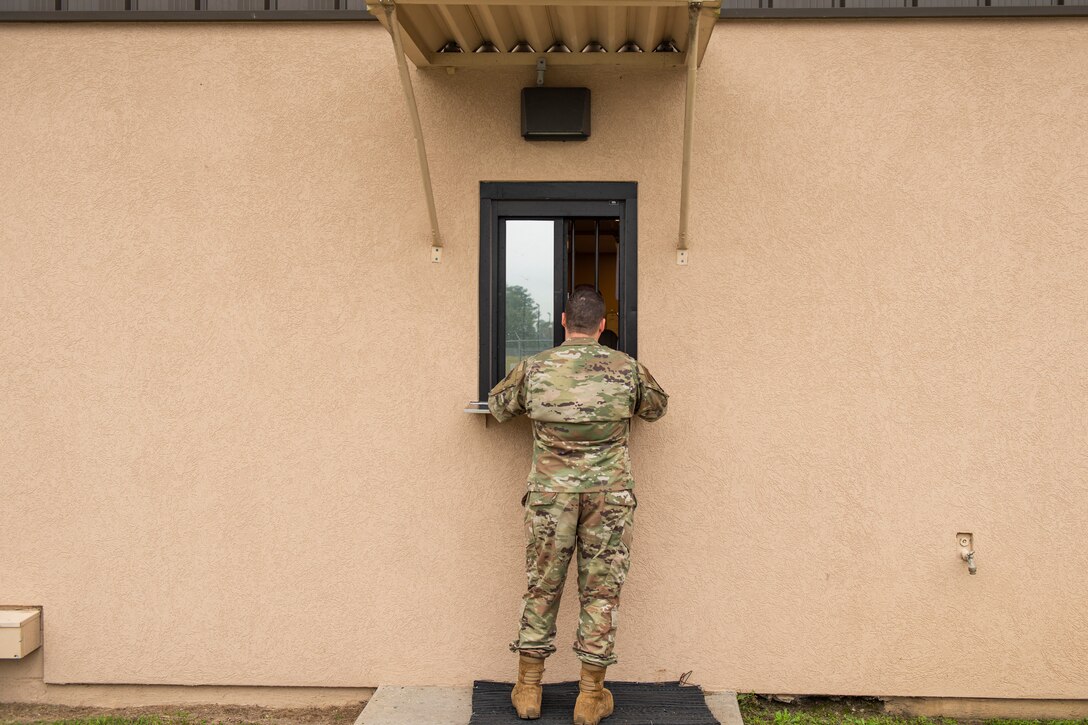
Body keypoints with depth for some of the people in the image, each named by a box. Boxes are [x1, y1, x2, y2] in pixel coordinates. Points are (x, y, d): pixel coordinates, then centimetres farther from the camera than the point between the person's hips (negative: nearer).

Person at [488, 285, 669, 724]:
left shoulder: (534, 368, 1)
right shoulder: (627, 369, 1)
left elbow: (498, 406, 18)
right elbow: (657, 408, 19)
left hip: (550, 493, 1)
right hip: (610, 494, 0)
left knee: (542, 588, 11)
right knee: (601, 593, 7)